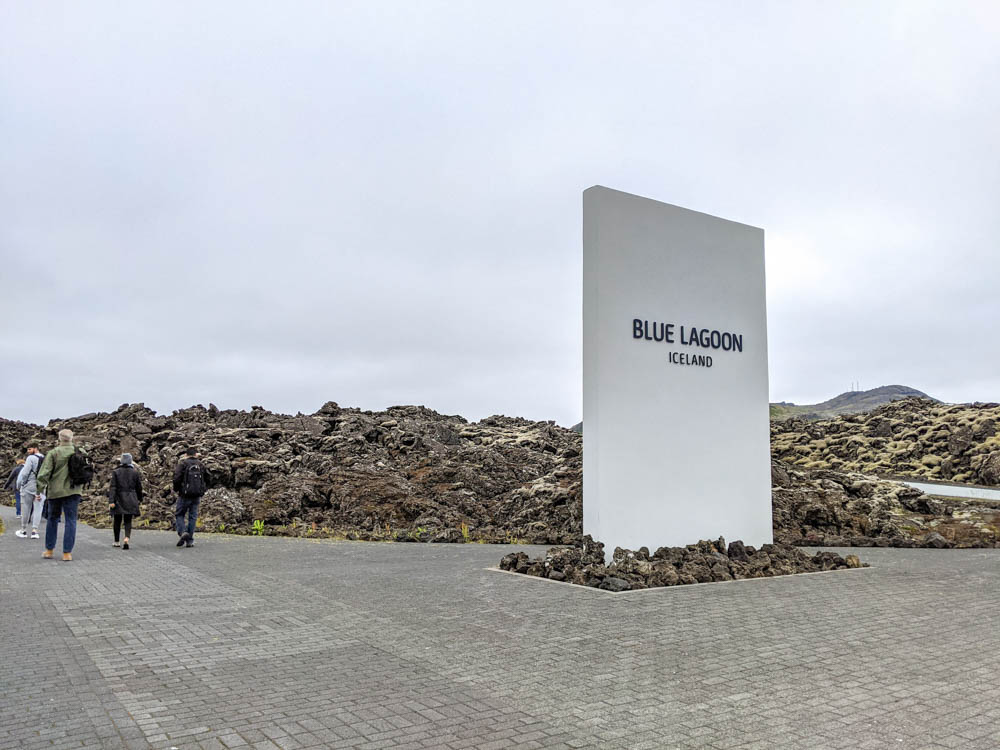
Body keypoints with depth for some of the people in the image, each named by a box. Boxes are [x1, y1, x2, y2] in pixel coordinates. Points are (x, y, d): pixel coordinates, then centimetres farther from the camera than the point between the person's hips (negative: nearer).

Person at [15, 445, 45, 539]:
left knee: (26, 507, 7)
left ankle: (24, 530, 16)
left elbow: (25, 473, -12)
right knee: (38, 509, 3)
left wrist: (20, 485, -1)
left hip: (30, 486, -4)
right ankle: (34, 531, -3)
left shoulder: (31, 458, -8)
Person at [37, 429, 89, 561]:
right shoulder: (81, 453, 0)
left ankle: (49, 550, 24)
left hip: (55, 491, -1)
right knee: (71, 521, 4)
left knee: (53, 519, 17)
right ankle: (67, 553, 1)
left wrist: (41, 488, -6)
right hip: (73, 491, 1)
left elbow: (44, 472, -12)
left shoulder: (53, 453, -7)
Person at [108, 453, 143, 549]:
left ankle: (116, 542, 24)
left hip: (119, 499, 0)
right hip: (131, 500, 0)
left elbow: (113, 487, -9)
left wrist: (111, 501, -12)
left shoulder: (116, 472, -2)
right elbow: (139, 488, 6)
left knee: (117, 521, 14)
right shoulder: (135, 472, 1)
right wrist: (139, 499, 20)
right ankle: (127, 538, -21)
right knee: (128, 521, 3)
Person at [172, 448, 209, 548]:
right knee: (193, 517, 7)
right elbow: (207, 479, 10)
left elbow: (176, 478, -14)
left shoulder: (183, 464, -4)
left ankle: (183, 532, -12)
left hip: (185, 495, -3)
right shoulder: (201, 465, 8)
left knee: (179, 514, 10)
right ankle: (190, 540, 6)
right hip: (197, 496, 3)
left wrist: (176, 489, 2)